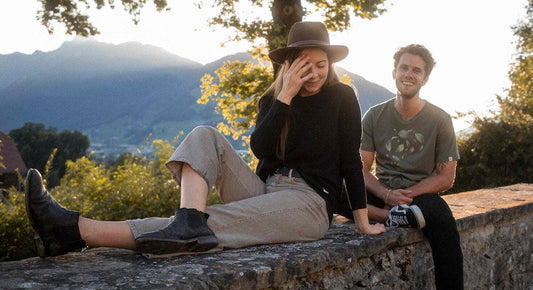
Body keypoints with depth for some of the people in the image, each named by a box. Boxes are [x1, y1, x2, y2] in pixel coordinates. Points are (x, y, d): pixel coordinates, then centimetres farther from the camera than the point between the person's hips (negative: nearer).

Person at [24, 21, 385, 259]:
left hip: (310, 202, -5)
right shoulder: (272, 98, 13)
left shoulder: (342, 97, 4)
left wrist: (364, 222, 0)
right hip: (264, 190, 5)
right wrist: (286, 95, -10)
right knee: (205, 136, -15)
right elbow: (260, 148, -4)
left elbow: (351, 159, 2)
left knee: (213, 225, -29)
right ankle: (189, 221, -45)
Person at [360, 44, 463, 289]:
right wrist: (387, 195, -19)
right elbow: (361, 170, 0)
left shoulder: (439, 120, 1)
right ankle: (395, 216, -29)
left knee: (443, 222, -37)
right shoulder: (374, 116, 4)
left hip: (421, 194, -1)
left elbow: (446, 178, -1)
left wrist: (407, 194, -15)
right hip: (382, 192, 2)